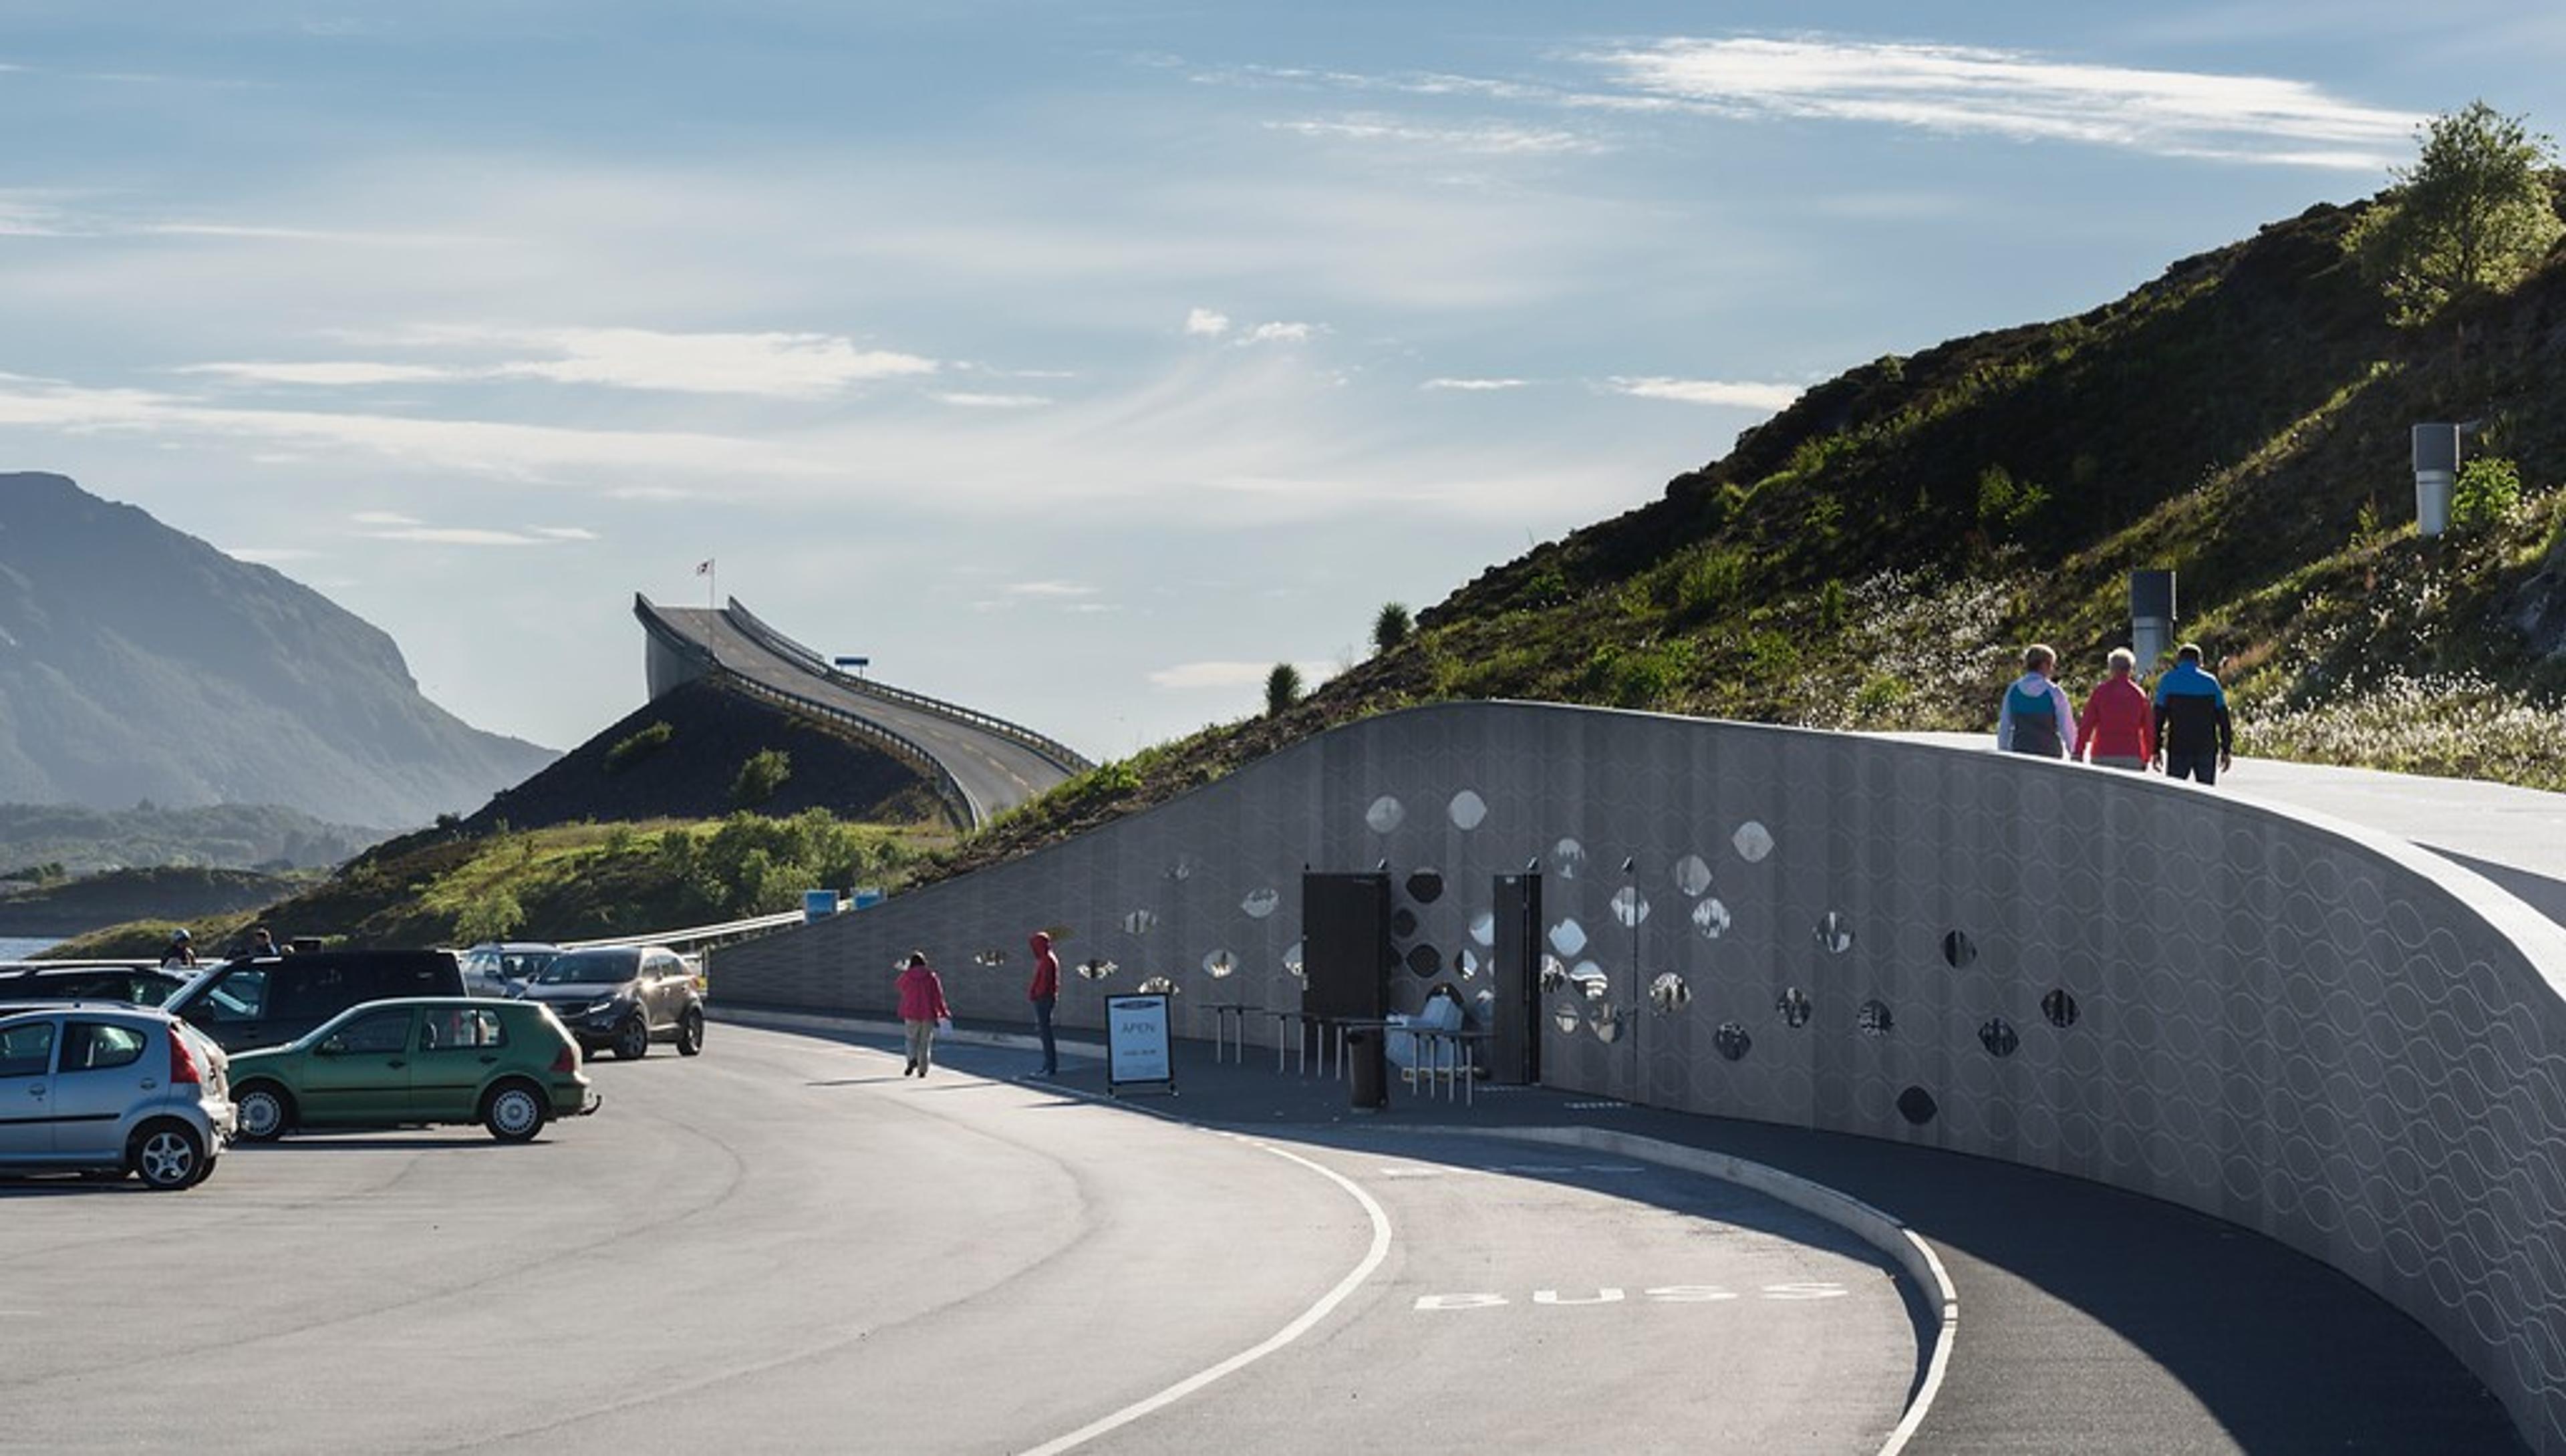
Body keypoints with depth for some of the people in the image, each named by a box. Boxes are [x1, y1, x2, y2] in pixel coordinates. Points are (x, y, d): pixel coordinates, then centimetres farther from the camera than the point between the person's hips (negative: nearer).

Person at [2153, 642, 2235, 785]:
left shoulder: (2168, 681, 0)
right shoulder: (2210, 682, 4)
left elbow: (2159, 716, -2)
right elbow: (2223, 718, 4)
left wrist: (2157, 750, 2)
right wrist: (2226, 750, 9)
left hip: (2178, 750, -2)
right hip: (2207, 749, 2)